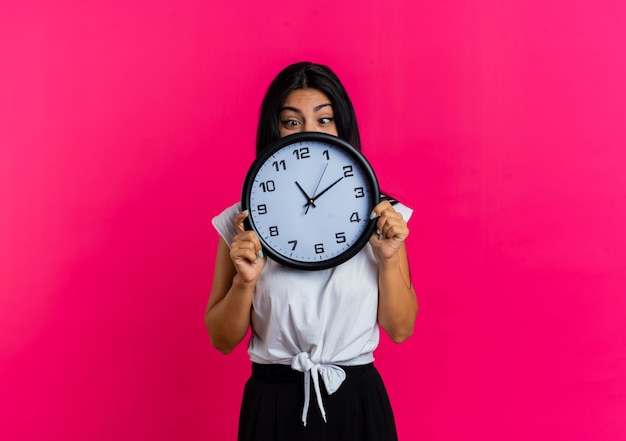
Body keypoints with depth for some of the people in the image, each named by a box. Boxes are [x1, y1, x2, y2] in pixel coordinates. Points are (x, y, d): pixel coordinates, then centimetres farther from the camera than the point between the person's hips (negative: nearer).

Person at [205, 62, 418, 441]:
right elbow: (222, 339, -1)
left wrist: (389, 258, -15)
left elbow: (400, 330, -1)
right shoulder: (245, 220, -5)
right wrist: (245, 281, -18)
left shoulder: (378, 215, -5)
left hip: (356, 402, 0)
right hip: (273, 405, 0)